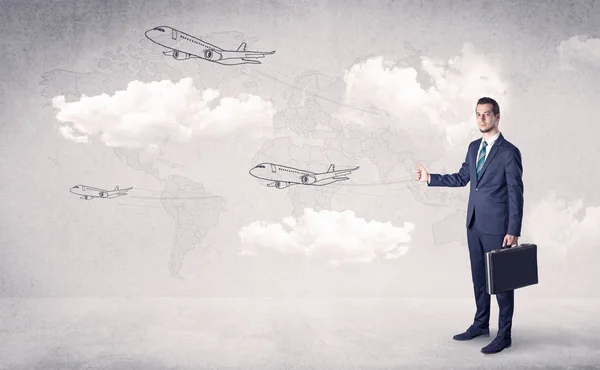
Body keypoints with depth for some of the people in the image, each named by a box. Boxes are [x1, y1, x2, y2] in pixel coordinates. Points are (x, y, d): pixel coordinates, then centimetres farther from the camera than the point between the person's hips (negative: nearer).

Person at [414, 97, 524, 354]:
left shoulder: (509, 152, -12)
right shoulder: (474, 147, 9)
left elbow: (516, 194, -13)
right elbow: (462, 178, 18)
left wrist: (513, 231, -16)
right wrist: (430, 178, 11)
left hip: (497, 226, -7)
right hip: (474, 224, 7)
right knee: (479, 276, 16)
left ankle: (504, 334, 15)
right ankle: (481, 324, 31)